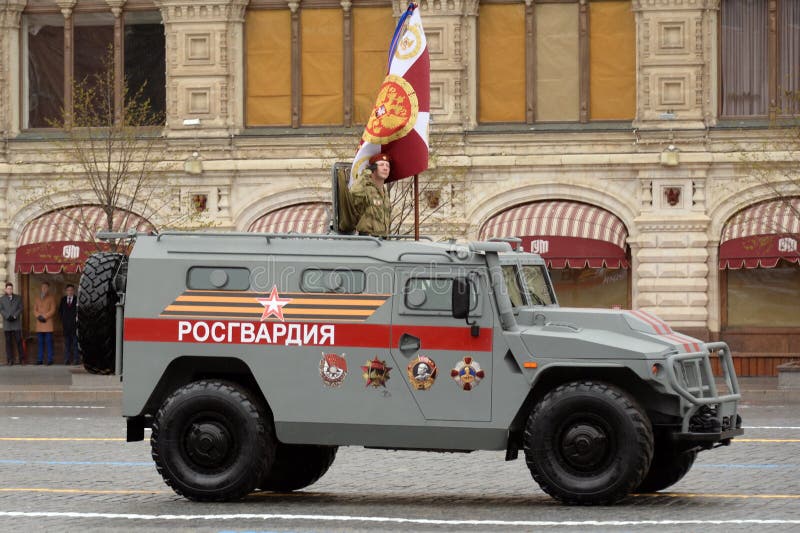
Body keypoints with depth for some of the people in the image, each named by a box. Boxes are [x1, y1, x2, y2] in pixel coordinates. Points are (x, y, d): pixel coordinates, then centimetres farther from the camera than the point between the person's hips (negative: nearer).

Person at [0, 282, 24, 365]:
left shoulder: (18, 298, 12)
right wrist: (8, 317, -13)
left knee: (19, 341, -5)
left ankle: (22, 359, -2)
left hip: (16, 323, 0)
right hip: (7, 324, 0)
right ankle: (10, 360, -1)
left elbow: (20, 309, 4)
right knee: (9, 342, -1)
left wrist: (14, 316, -11)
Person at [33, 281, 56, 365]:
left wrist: (44, 317, -11)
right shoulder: (37, 299, 18)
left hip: (48, 322, -4)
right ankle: (40, 359, 4)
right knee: (40, 342, 2)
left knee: (49, 342, -7)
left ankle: (50, 359, -6)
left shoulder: (51, 298, 4)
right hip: (39, 324, 4)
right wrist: (39, 316, -5)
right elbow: (35, 310, 14)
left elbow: (52, 310, -3)